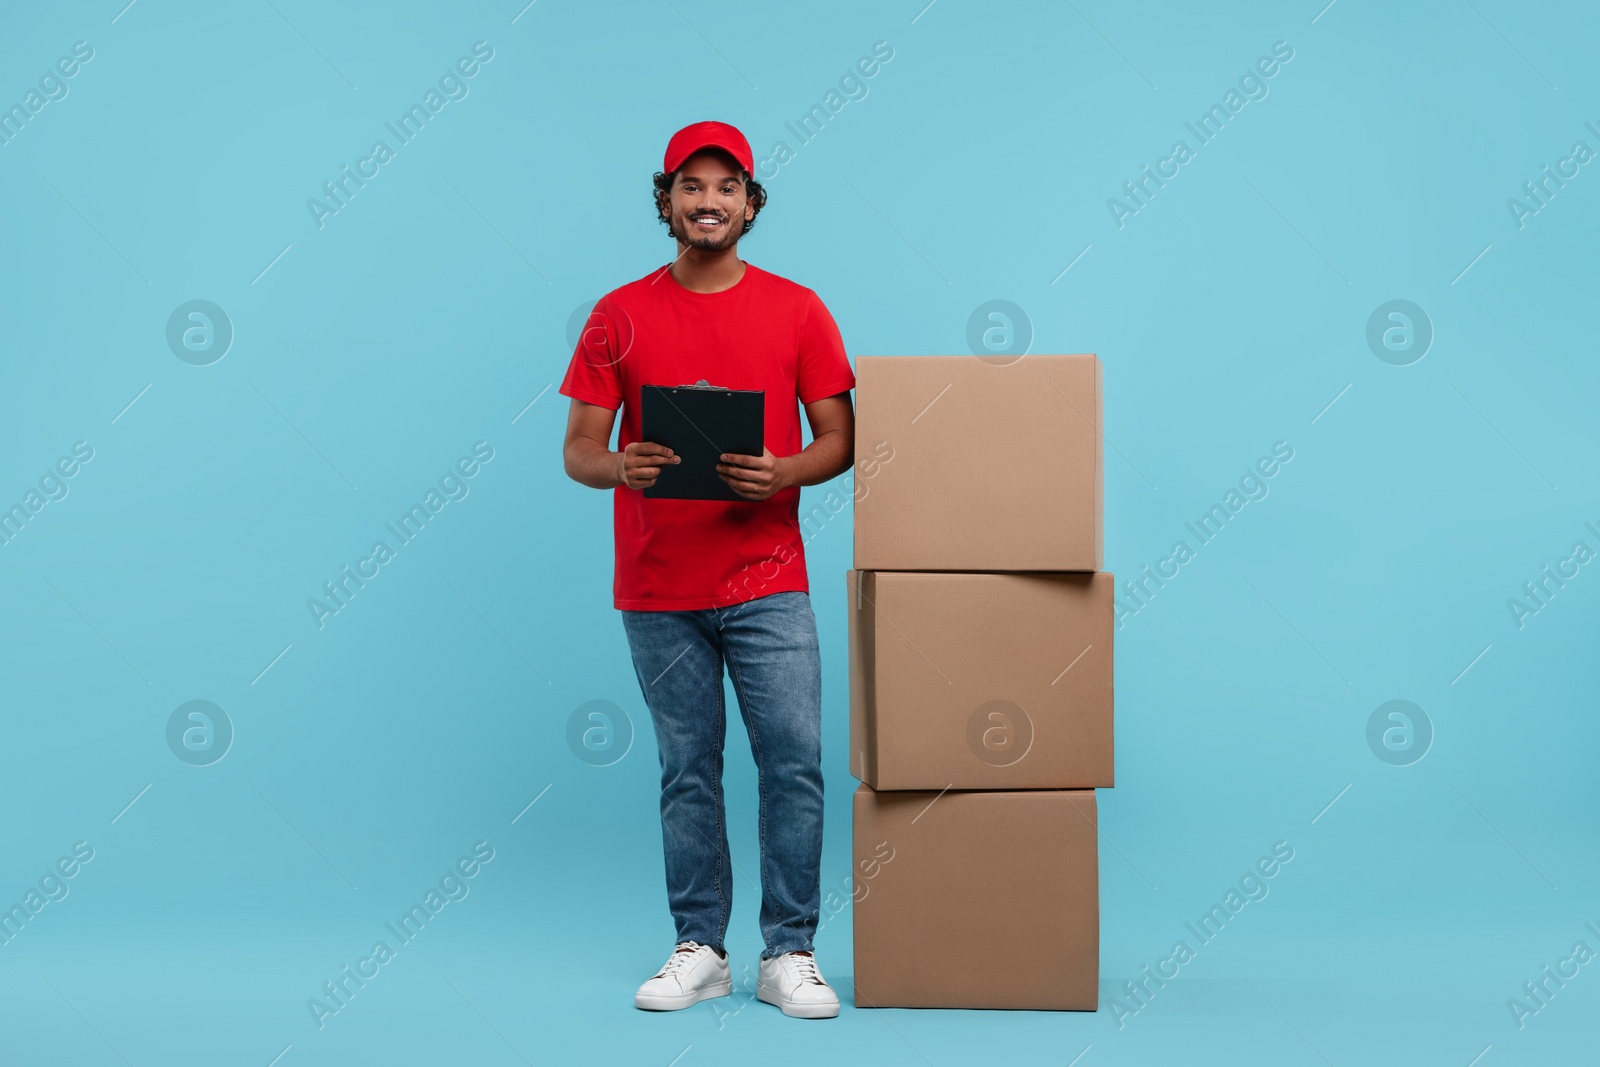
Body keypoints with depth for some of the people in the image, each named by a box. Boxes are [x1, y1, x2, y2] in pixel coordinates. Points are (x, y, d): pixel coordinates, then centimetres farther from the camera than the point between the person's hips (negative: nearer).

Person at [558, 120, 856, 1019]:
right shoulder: (619, 317, 4)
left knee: (795, 762, -3)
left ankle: (789, 954, 8)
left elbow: (839, 441, 3)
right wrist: (619, 467, -20)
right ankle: (700, 951, 18)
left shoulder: (796, 310, 4)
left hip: (768, 584, 0)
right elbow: (578, 449, 3)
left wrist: (780, 472, -18)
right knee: (688, 773, 6)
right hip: (659, 591, 0)